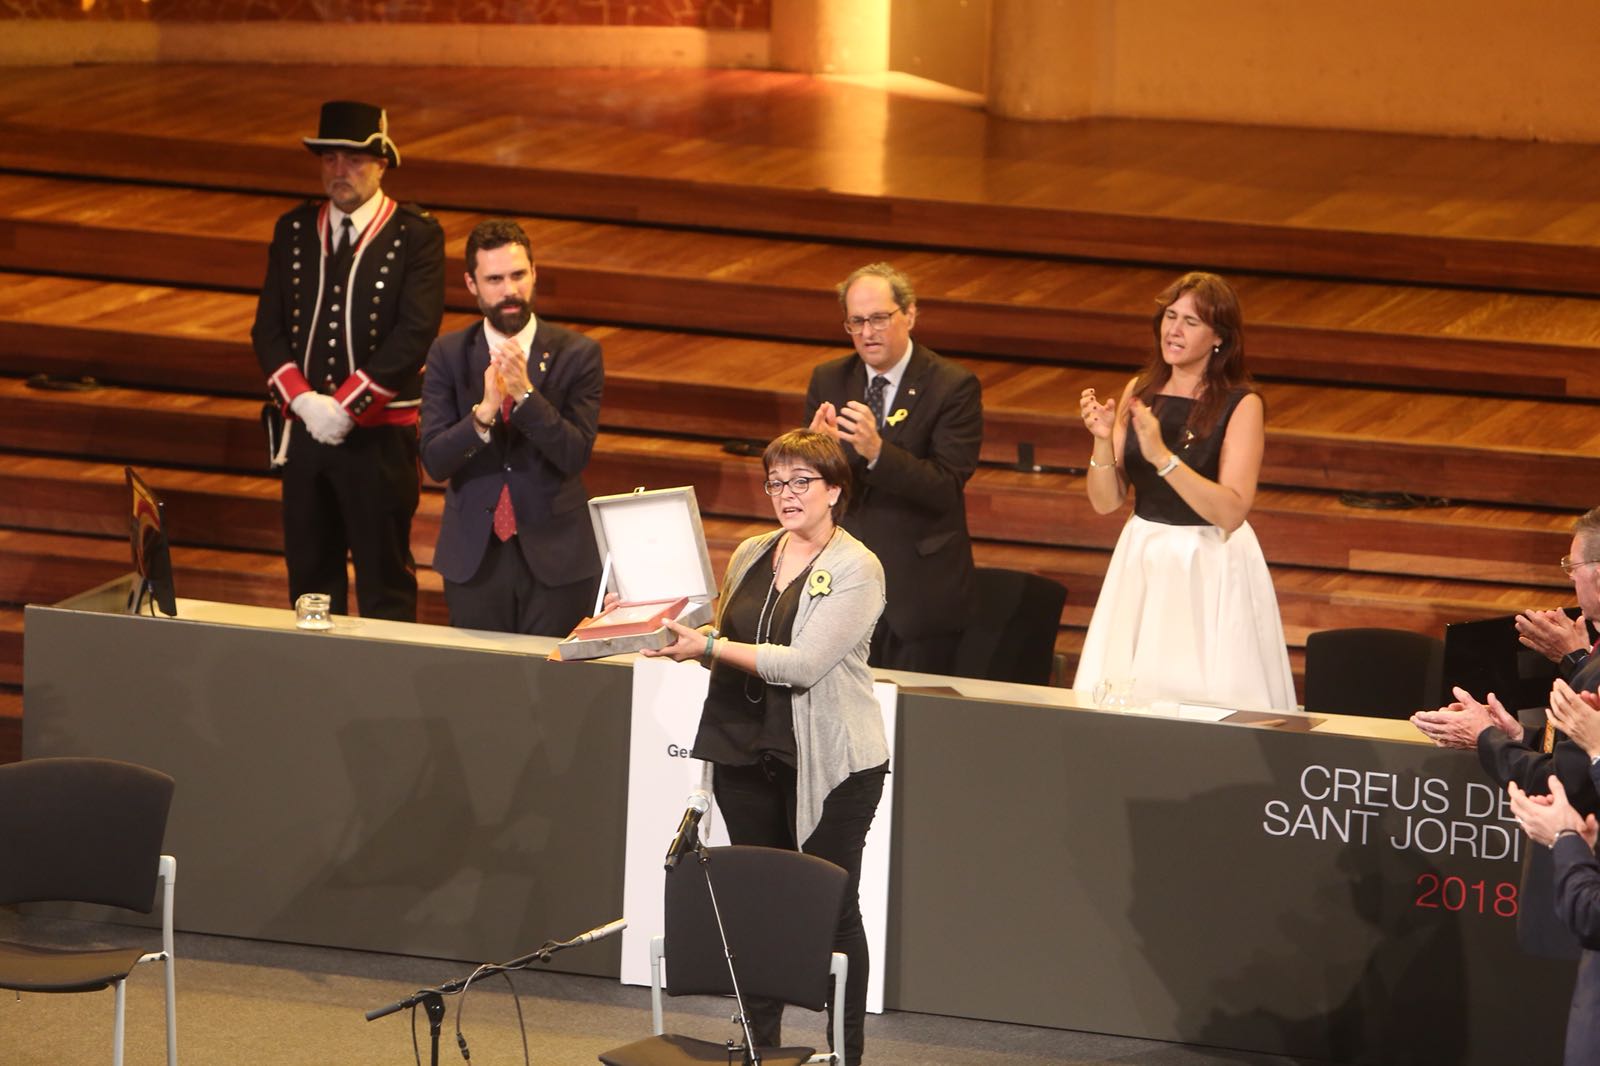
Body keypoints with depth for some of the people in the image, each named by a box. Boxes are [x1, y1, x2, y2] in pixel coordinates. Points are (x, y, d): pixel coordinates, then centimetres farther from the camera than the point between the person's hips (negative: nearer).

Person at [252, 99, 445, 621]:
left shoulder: (417, 235, -5)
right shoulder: (293, 230, 8)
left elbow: (415, 334, -14)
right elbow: (268, 328, 5)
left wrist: (344, 406, -17)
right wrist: (302, 399, -11)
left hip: (380, 436, -4)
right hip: (304, 431, 4)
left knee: (384, 578, 2)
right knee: (309, 574, 11)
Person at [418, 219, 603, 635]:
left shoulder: (577, 354, -4)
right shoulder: (448, 354, 0)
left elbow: (575, 455, -13)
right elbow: (434, 460, -8)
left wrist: (525, 394, -25)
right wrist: (484, 412, -25)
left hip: (555, 558, -1)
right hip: (474, 557, 1)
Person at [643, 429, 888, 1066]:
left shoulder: (856, 569, -9)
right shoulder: (751, 556, 11)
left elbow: (804, 663, -19)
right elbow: (729, 643, 23)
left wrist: (708, 647, -17)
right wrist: (682, 640, 2)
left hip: (829, 763, -6)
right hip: (748, 755, 6)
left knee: (831, 910, 0)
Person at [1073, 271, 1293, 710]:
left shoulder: (1242, 406, -9)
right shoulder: (1140, 392, 4)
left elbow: (1231, 512, -20)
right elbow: (1105, 502, 3)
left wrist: (1161, 456, -27)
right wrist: (1103, 441, -14)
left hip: (1211, 570, -4)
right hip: (1141, 563, 5)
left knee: (1206, 699, -2)